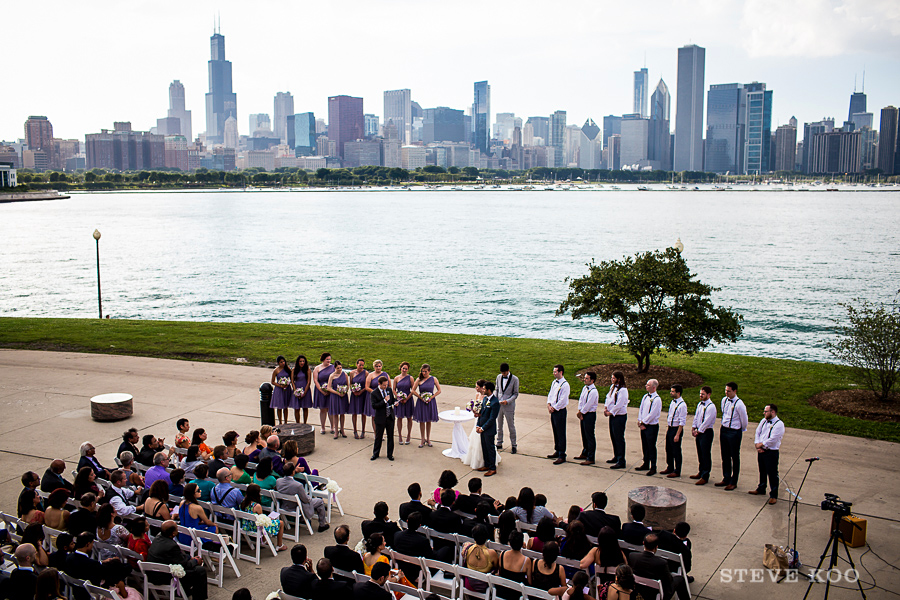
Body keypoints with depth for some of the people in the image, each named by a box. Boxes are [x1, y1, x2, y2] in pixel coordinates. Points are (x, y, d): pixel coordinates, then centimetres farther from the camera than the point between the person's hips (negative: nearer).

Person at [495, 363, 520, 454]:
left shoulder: (515, 379, -10)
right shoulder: (499, 377, 3)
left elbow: (515, 394, -7)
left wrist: (507, 401, -20)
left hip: (509, 406, -4)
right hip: (499, 405, 4)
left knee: (511, 426, 4)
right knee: (499, 426, 14)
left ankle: (513, 445, 15)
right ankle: (499, 444, 27)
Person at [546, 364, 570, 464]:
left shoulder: (565, 385, -17)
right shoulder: (554, 382, 10)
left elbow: (563, 400, -18)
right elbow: (550, 394, 14)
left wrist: (554, 408, -12)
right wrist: (549, 404, -1)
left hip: (560, 411, -8)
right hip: (553, 410, 8)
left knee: (561, 433, -3)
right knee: (555, 432, 17)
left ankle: (562, 456, 2)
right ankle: (557, 451, 29)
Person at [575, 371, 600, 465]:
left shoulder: (593, 391, -20)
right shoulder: (584, 388, 6)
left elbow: (588, 405, -19)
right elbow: (581, 400, 7)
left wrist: (581, 412, -9)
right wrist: (579, 411, -4)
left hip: (590, 415, -9)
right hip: (583, 414, 9)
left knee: (590, 436, -2)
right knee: (584, 434, 20)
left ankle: (590, 458, 4)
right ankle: (585, 453, 36)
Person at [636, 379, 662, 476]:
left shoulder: (657, 399, -15)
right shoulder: (645, 397, 8)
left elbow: (652, 414, -18)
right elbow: (641, 409, 10)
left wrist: (643, 422, -12)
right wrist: (640, 422, 0)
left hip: (652, 426, -7)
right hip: (643, 425, 7)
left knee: (651, 447, 0)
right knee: (645, 446, 16)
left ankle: (653, 468, 9)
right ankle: (646, 465, 29)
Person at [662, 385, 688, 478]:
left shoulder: (682, 405, -19)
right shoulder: (672, 402, 7)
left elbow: (682, 422, -19)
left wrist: (677, 435, -20)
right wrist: (668, 428, 16)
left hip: (676, 429, -8)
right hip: (670, 428, 8)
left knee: (676, 451, 3)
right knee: (668, 450, 17)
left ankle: (677, 471, 16)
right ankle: (670, 468, 32)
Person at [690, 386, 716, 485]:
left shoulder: (711, 407, -16)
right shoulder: (700, 404, 10)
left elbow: (707, 421, -18)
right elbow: (696, 417, 16)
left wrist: (699, 431, -12)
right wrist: (693, 428, 4)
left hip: (706, 432, -8)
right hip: (699, 432, 8)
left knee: (706, 455, -4)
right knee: (700, 454, 17)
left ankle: (705, 477, 0)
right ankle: (701, 472, 30)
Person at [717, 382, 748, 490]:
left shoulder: (739, 404, -18)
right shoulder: (724, 400, 2)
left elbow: (744, 419, -7)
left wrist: (742, 430, 7)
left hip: (734, 432, -7)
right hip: (724, 429, 7)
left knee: (735, 457, 4)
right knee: (725, 456, 15)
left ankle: (733, 482, 13)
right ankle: (726, 479, 27)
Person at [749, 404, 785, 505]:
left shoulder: (779, 424, -15)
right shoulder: (763, 421, 9)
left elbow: (772, 440, -21)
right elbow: (757, 433, 8)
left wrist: (761, 444, -12)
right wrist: (757, 445, -6)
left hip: (771, 452, -7)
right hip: (761, 451, 7)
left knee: (772, 474, -2)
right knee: (762, 471, 22)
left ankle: (774, 495, 8)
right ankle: (761, 489, 38)